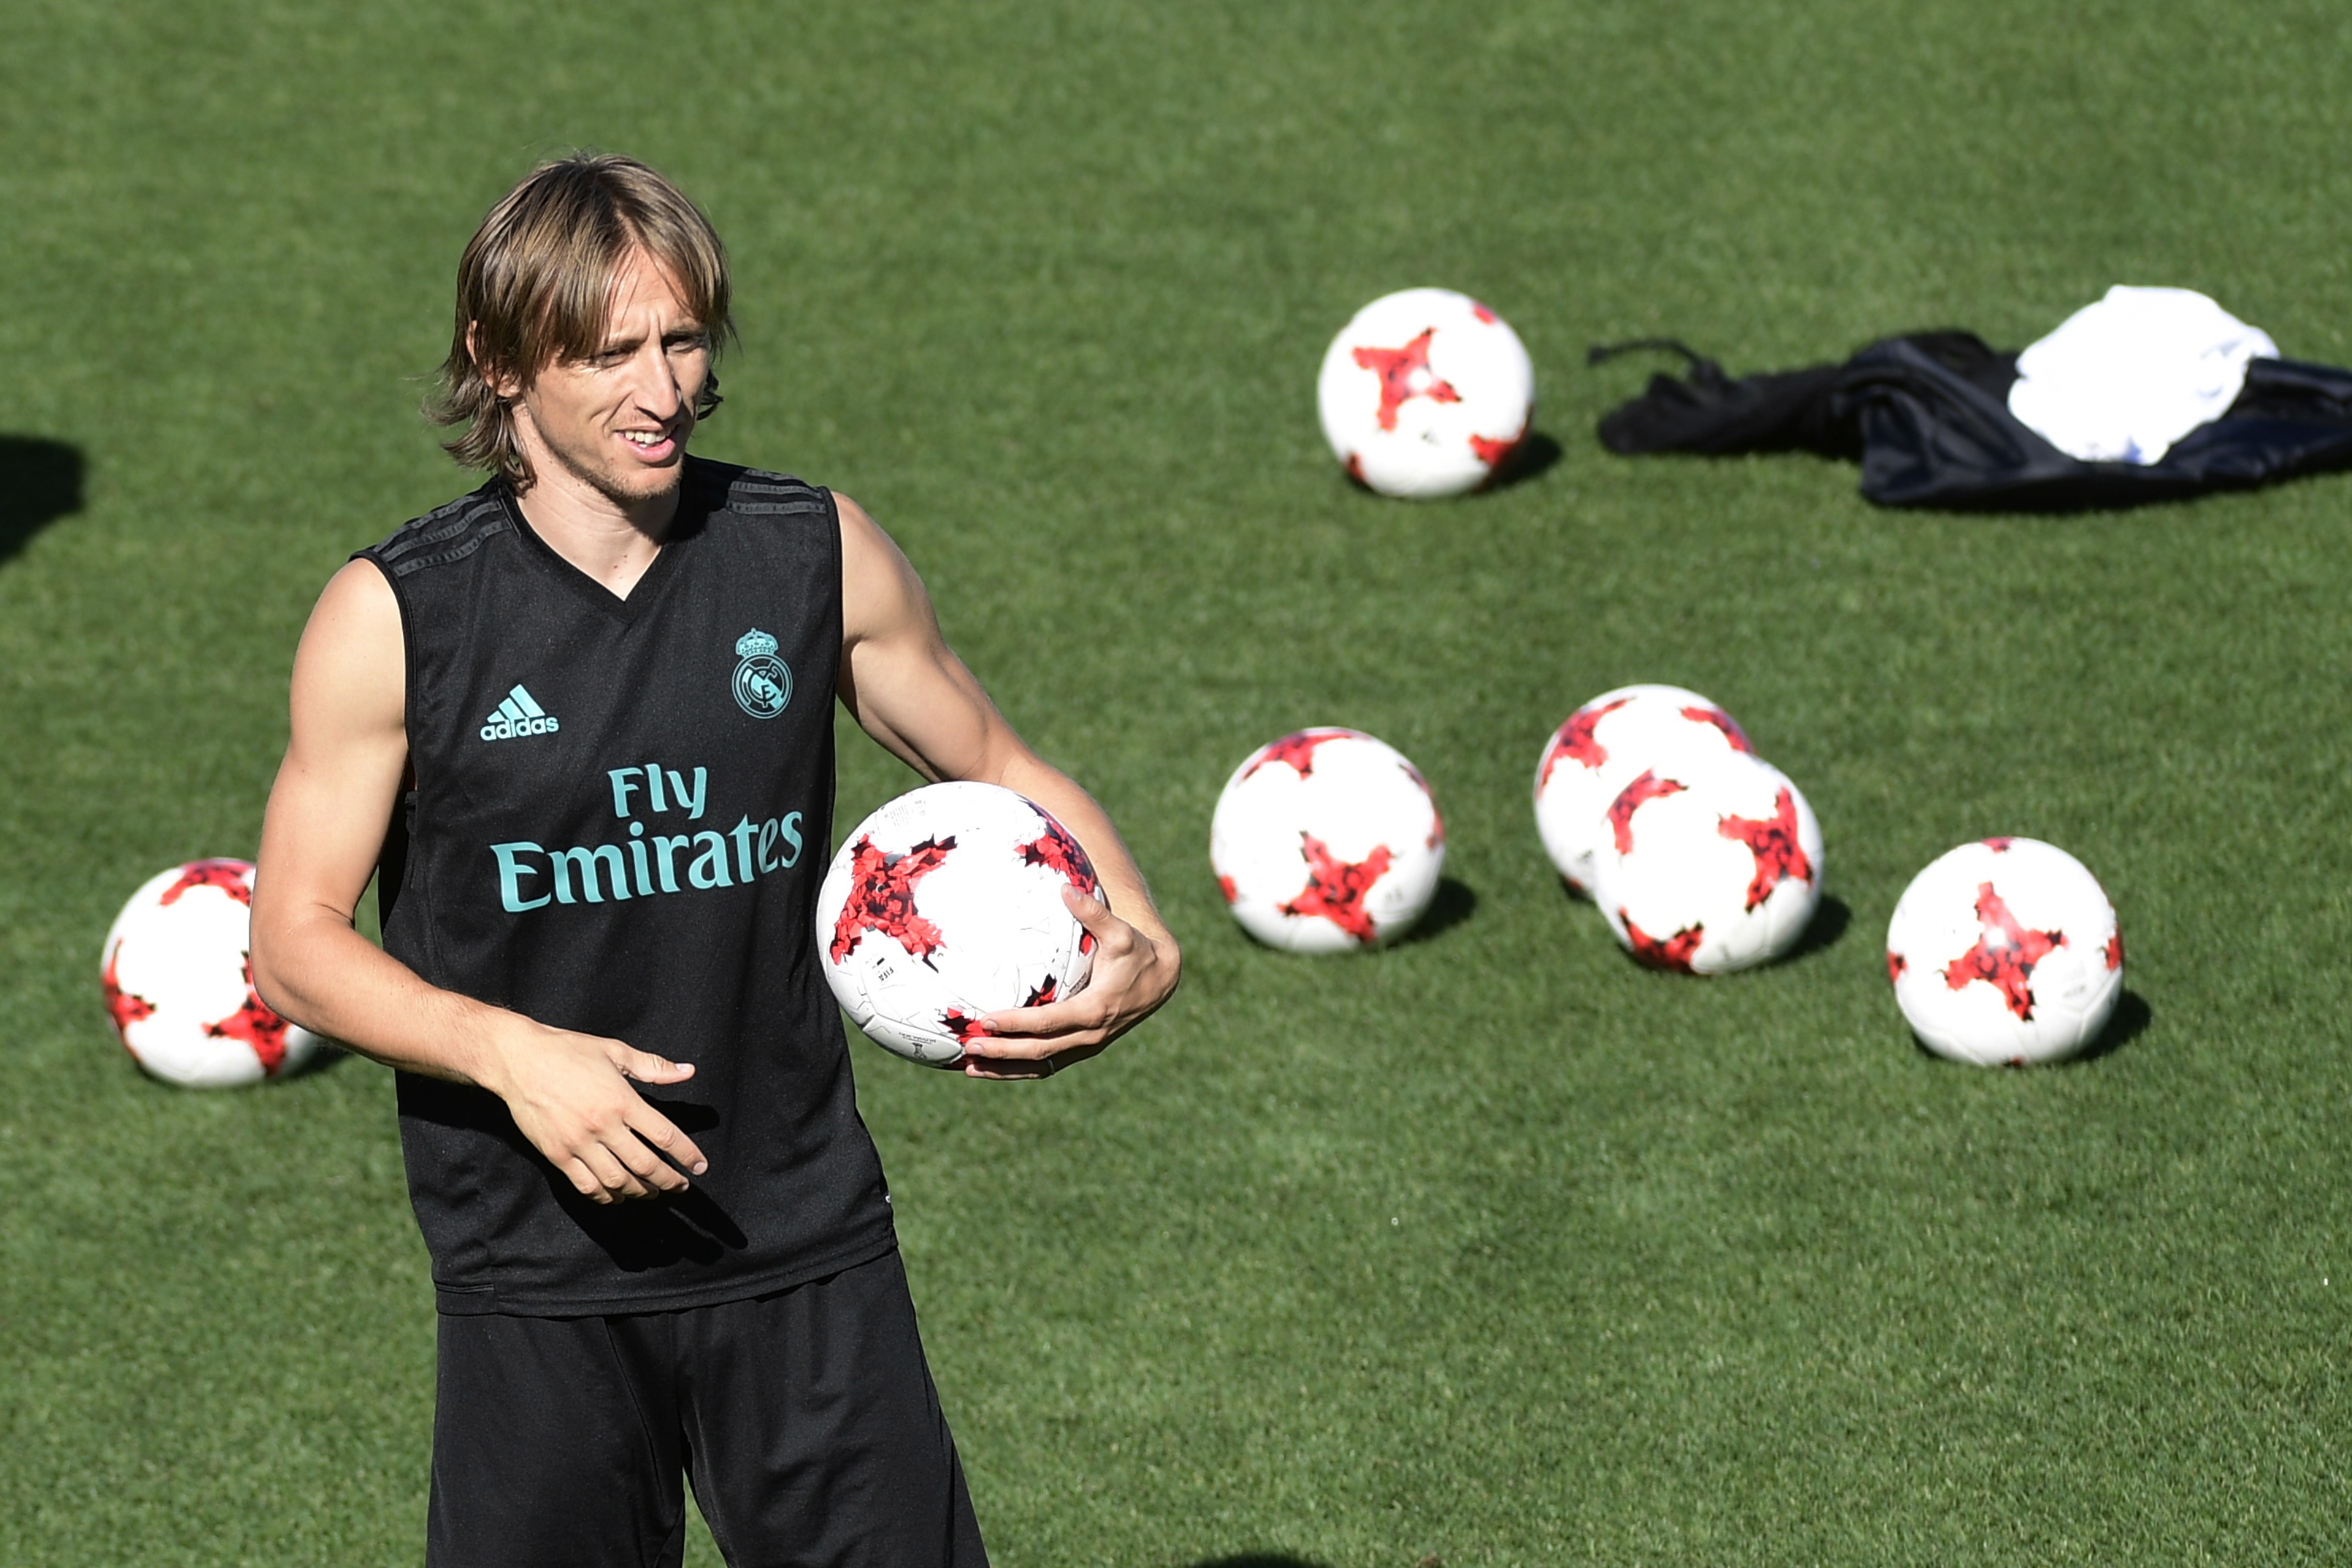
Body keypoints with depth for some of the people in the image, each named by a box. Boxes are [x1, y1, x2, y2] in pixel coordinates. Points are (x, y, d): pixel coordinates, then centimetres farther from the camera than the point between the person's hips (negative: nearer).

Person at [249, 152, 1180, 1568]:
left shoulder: (815, 557, 0)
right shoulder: (393, 621, -7)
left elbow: (999, 770, 12)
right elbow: (297, 939, -3)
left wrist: (1138, 944, -7)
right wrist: (509, 1053, -20)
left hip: (806, 1247, 2)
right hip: (539, 1282, -2)